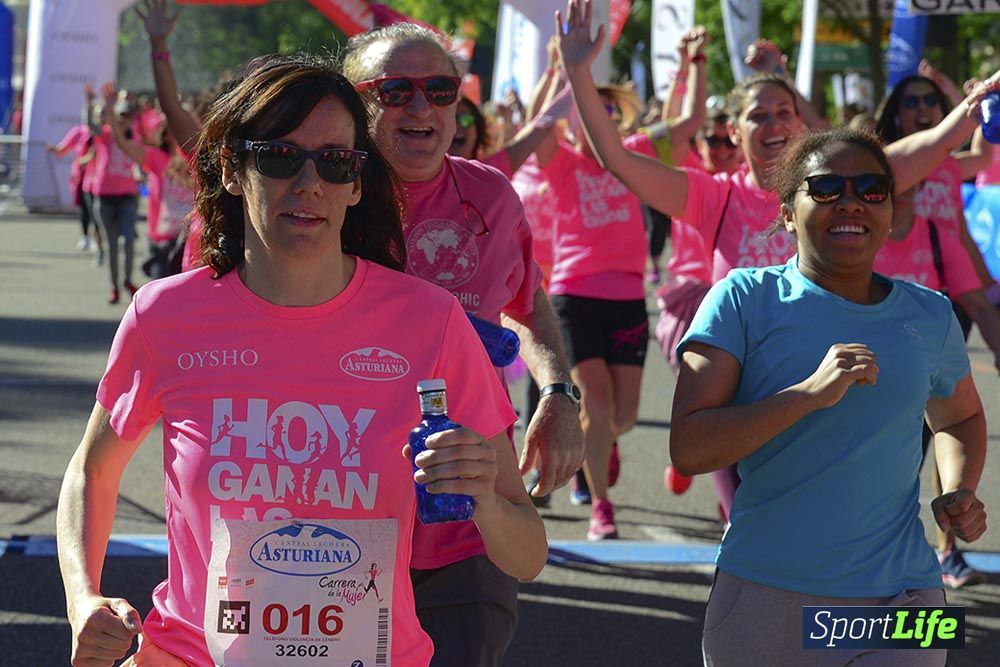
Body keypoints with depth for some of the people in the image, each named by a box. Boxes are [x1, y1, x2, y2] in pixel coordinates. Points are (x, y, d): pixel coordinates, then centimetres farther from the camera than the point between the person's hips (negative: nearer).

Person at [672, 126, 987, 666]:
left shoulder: (930, 317, 7)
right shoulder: (745, 299, -4)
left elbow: (959, 418, 28)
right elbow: (688, 450, -13)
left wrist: (959, 492, 6)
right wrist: (812, 393, -23)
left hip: (898, 600, 2)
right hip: (763, 599, -2)